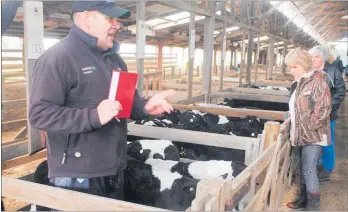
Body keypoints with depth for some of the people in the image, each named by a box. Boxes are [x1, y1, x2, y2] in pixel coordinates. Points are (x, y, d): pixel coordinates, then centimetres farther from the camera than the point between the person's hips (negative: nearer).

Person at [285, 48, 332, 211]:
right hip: (301, 134, 8)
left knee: (309, 168, -5)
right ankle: (304, 198, 29)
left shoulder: (317, 79, -13)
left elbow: (323, 108, -19)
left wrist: (310, 126, -17)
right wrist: (292, 123, 10)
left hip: (313, 134, -8)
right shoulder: (298, 83, 11)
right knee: (304, 168, 16)